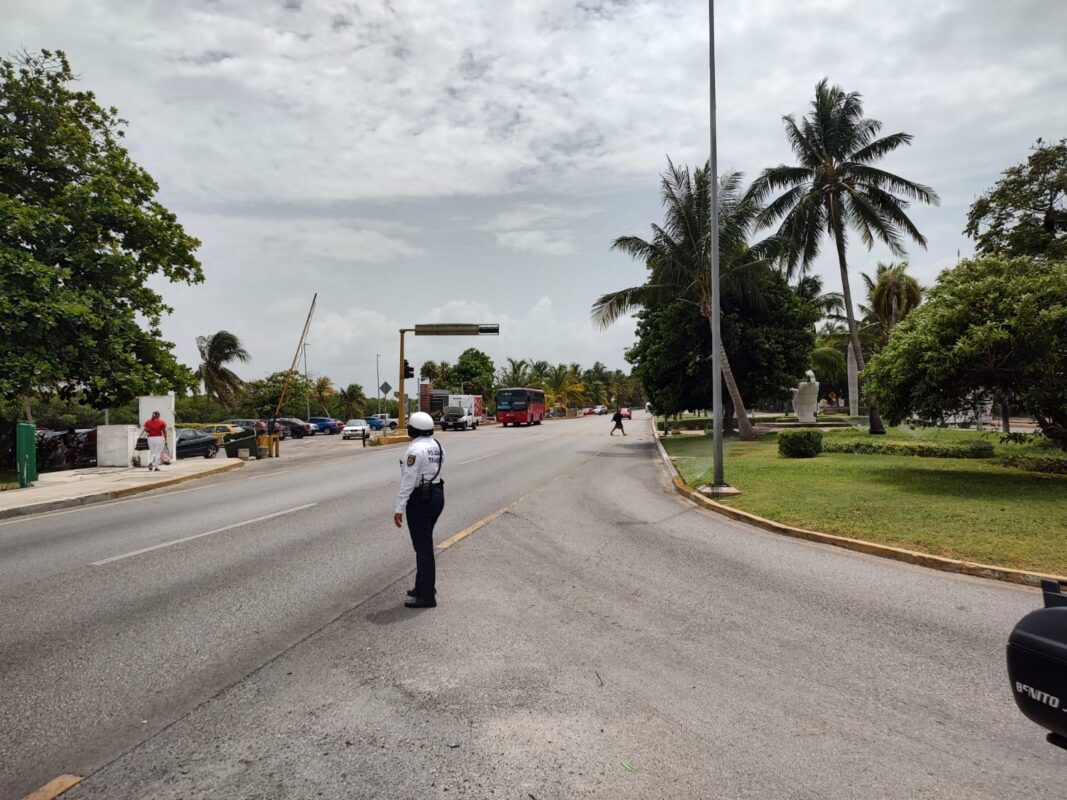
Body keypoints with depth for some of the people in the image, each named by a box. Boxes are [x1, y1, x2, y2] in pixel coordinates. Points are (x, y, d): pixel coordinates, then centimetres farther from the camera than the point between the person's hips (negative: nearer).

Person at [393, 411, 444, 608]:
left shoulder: (415, 449, -18)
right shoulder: (437, 446, 7)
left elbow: (408, 481, -21)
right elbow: (435, 470, 7)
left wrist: (399, 508, -19)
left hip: (420, 499, -9)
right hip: (437, 495, 9)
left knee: (423, 546, -3)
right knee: (424, 543, 20)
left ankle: (427, 596, 3)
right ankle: (423, 586, 31)